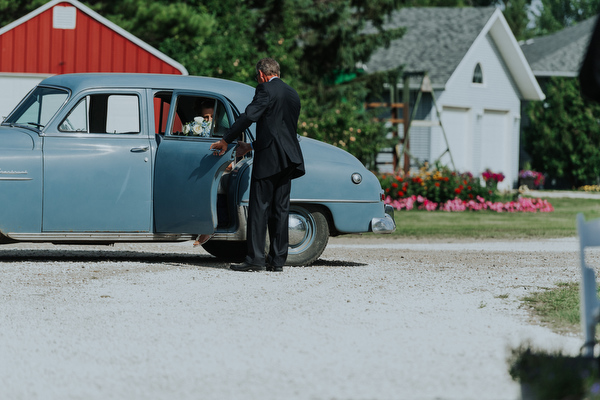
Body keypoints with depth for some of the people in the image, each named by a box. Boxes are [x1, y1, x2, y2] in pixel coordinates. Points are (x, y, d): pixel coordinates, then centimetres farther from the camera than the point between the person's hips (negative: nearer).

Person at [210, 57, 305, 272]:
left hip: (268, 158, -8)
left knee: (260, 208, -6)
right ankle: (277, 260, 7)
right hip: (288, 159, 8)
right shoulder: (293, 95, 19)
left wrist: (225, 141, -8)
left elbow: (249, 116, -16)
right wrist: (251, 146, 29)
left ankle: (255, 258, -9)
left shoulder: (266, 90, -7)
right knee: (280, 209, 8)